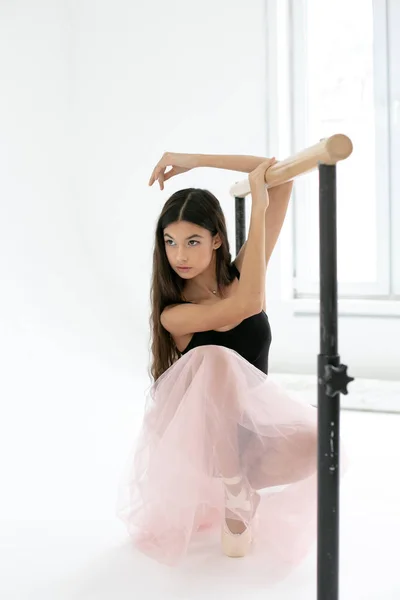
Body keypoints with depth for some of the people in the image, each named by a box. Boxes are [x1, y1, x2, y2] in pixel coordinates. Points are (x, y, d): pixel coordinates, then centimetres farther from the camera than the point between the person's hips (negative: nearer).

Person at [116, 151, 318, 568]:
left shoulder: (240, 275, -5)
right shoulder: (173, 314, -16)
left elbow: (282, 177, -11)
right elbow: (248, 304, -34)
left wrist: (196, 160, -12)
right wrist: (257, 209, -30)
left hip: (248, 428, 4)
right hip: (198, 432, -4)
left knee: (315, 442, -33)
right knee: (214, 362, -37)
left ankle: (236, 498, -1)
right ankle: (237, 498, -21)